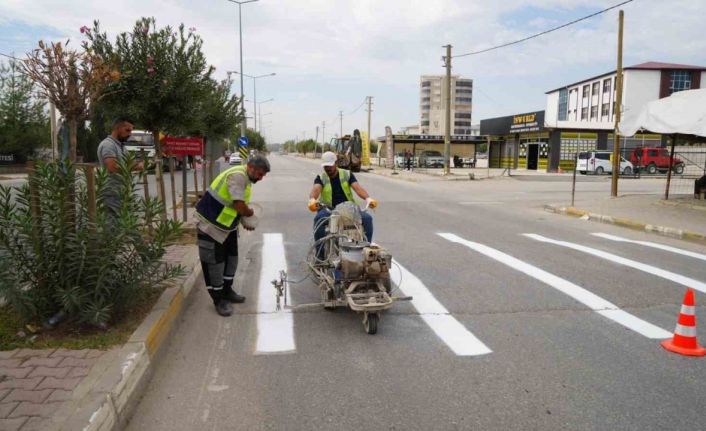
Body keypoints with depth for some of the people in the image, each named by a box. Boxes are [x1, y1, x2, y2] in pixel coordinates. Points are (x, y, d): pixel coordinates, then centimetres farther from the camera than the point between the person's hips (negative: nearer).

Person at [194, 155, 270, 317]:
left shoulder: (246, 179, 7)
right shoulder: (237, 176, -25)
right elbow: (240, 207, -30)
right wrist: (250, 212, -9)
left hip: (226, 224, 10)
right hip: (211, 225, -10)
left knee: (232, 258, 17)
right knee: (215, 262, 0)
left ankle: (227, 291, 33)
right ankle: (219, 300, 13)